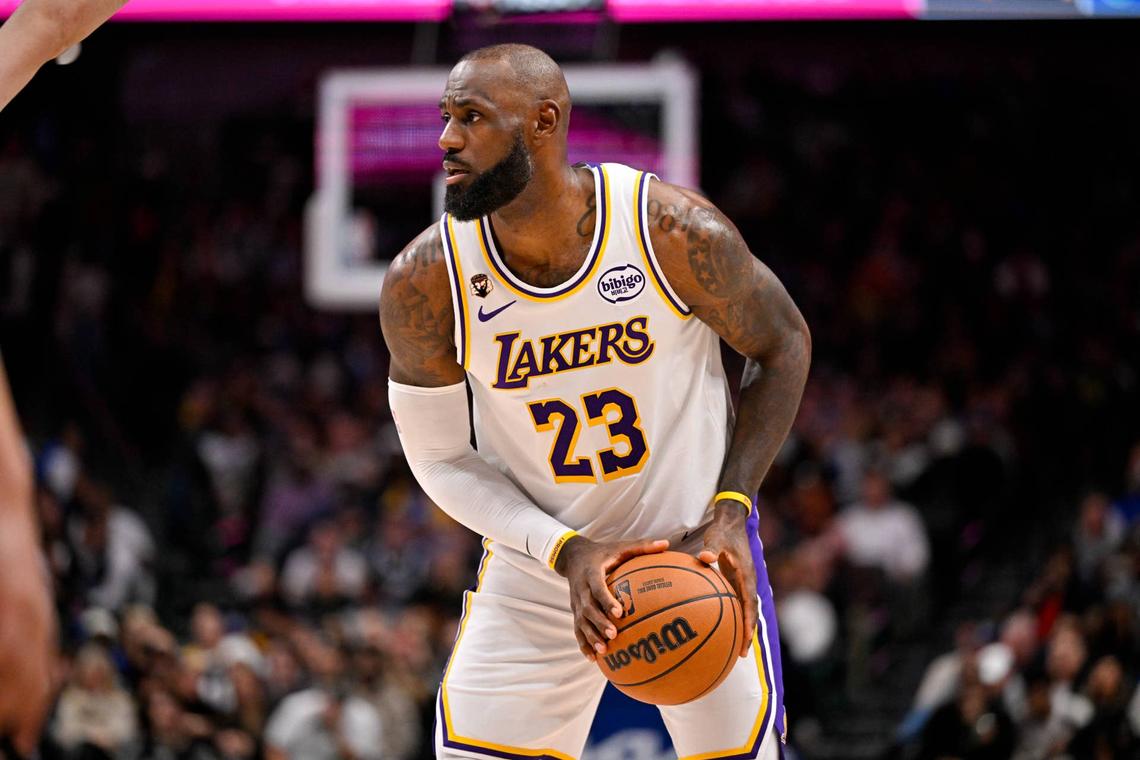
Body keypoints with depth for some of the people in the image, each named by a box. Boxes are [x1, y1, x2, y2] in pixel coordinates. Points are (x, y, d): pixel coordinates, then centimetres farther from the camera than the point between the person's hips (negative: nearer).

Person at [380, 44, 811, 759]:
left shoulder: (676, 231, -21)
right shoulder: (423, 283, -17)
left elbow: (784, 344, -4)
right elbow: (442, 457, -6)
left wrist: (731, 511, -15)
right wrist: (567, 553, -21)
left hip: (698, 550, -1)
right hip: (537, 565, 1)